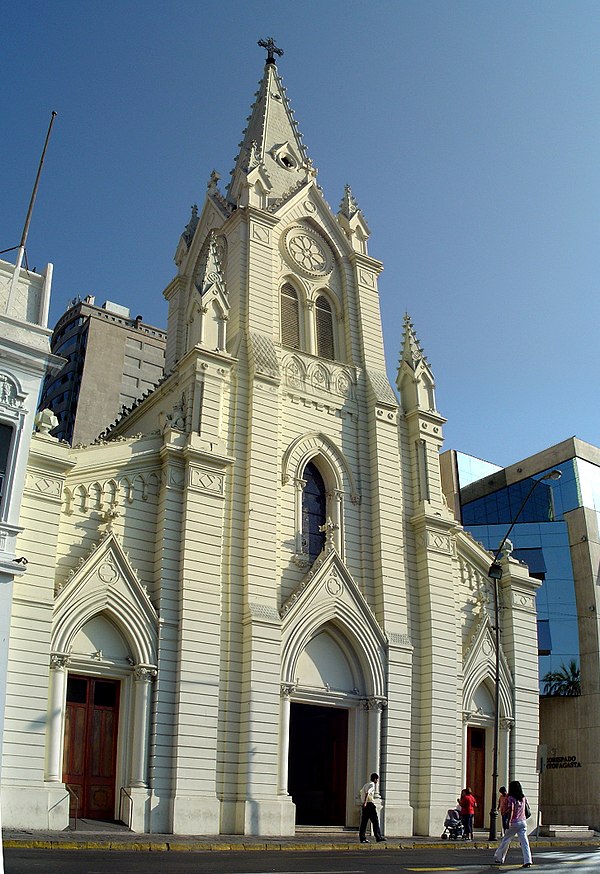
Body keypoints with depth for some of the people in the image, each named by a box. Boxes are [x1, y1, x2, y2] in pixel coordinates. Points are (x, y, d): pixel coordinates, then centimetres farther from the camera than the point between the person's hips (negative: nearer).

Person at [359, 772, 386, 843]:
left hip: (364, 805, 9)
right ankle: (378, 837, -3)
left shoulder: (366, 784, 19)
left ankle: (362, 838, 3)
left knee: (363, 822, 5)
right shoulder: (372, 784, -7)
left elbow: (361, 791, 34)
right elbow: (367, 793, -23)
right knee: (375, 821, -3)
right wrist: (365, 802, -30)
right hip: (370, 804, -9)